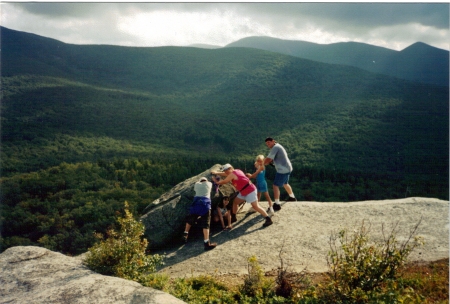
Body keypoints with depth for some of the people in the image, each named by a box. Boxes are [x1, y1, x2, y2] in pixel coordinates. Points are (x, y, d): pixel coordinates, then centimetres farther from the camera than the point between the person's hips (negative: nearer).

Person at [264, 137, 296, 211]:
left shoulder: (275, 148, -18)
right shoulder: (277, 146, 15)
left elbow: (268, 159, -22)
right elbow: (271, 159, 17)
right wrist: (268, 162, -1)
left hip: (283, 170, -11)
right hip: (287, 168, 11)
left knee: (276, 186, -8)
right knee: (285, 184, 29)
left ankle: (277, 204, -7)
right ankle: (292, 197, 47)